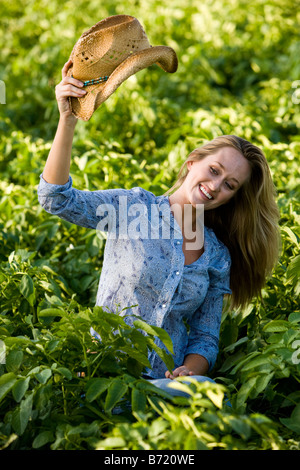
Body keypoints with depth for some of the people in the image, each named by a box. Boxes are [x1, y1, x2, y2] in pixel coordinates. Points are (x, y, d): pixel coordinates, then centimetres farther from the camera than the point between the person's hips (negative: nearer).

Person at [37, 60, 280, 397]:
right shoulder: (134, 207, 0)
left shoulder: (218, 258, 10)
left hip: (165, 382, 3)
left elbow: (205, 338, 10)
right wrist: (68, 119, -25)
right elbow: (57, 198, -13)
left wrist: (190, 370, -13)